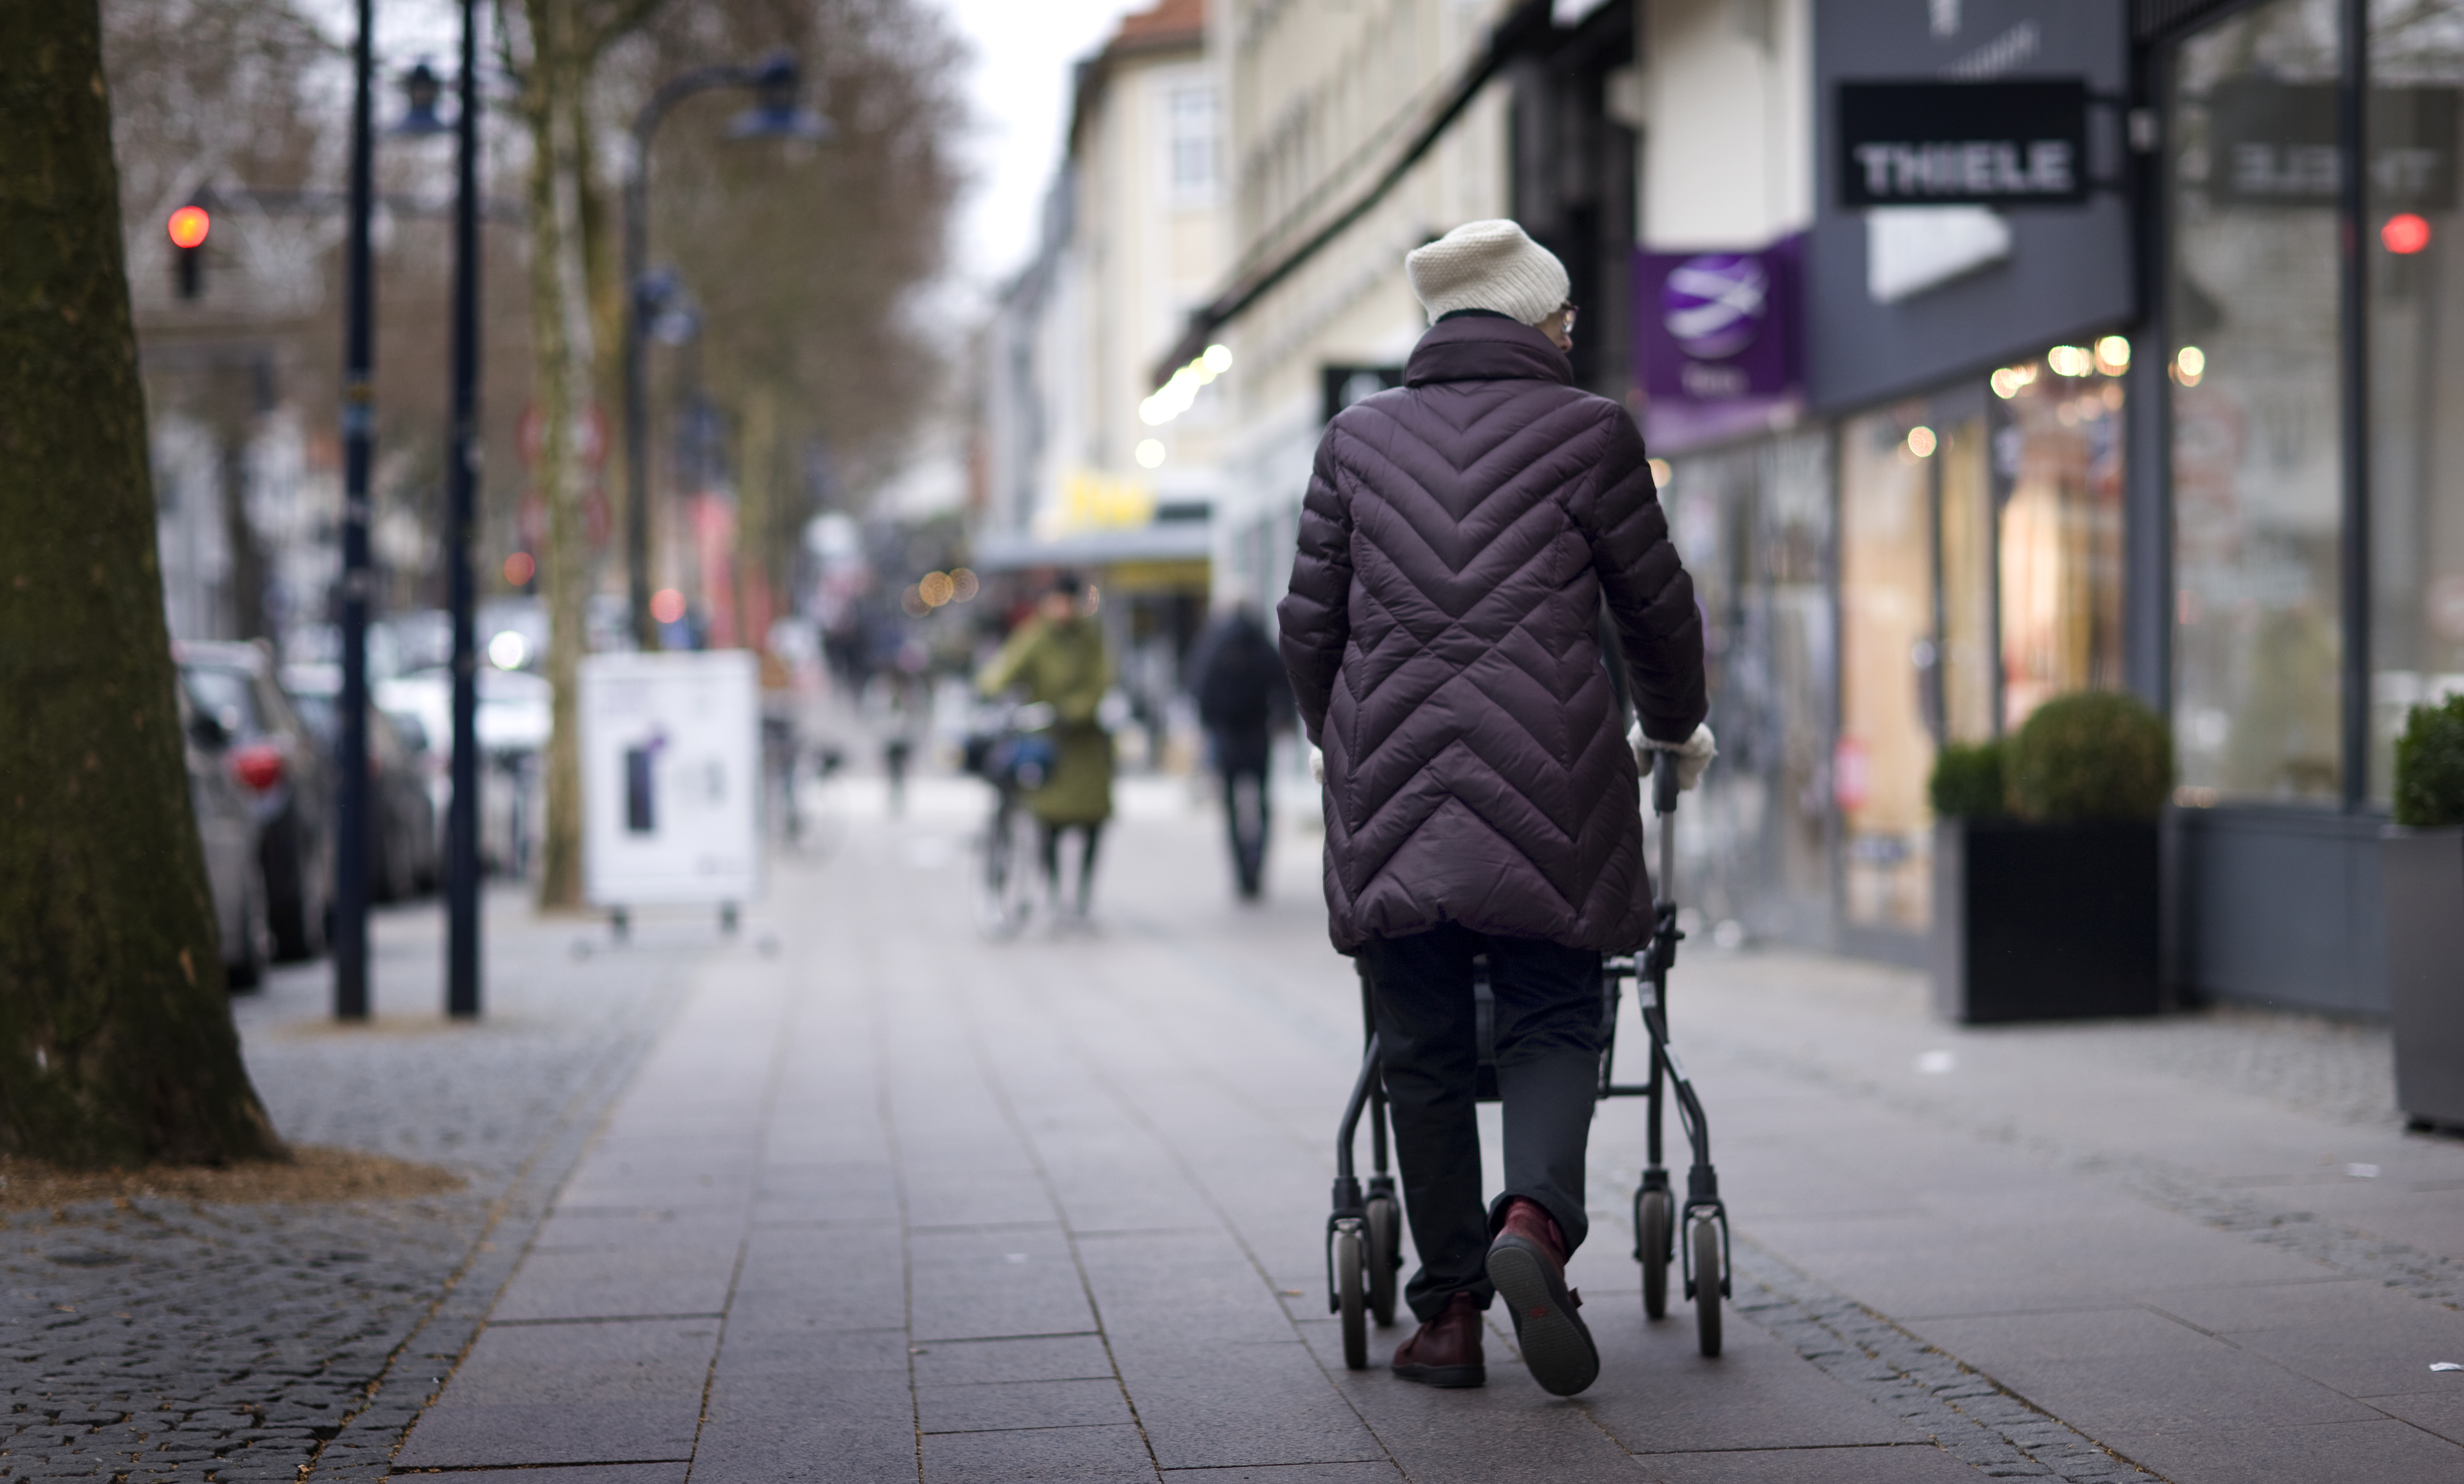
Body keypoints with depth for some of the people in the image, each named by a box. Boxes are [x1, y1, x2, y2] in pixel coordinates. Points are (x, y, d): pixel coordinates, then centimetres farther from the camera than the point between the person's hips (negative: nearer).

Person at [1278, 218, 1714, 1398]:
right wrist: (1676, 728, 27)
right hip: (1547, 775, -2)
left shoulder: (1357, 439, 11)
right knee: (1551, 1022, 6)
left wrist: (1336, 741, 30)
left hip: (1388, 780, 2)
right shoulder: (1590, 433, 4)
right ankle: (1536, 1218, -21)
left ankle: (1448, 1311, 10)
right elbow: (1656, 606, 9)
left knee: (1422, 1049, 8)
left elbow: (1309, 620, 12)